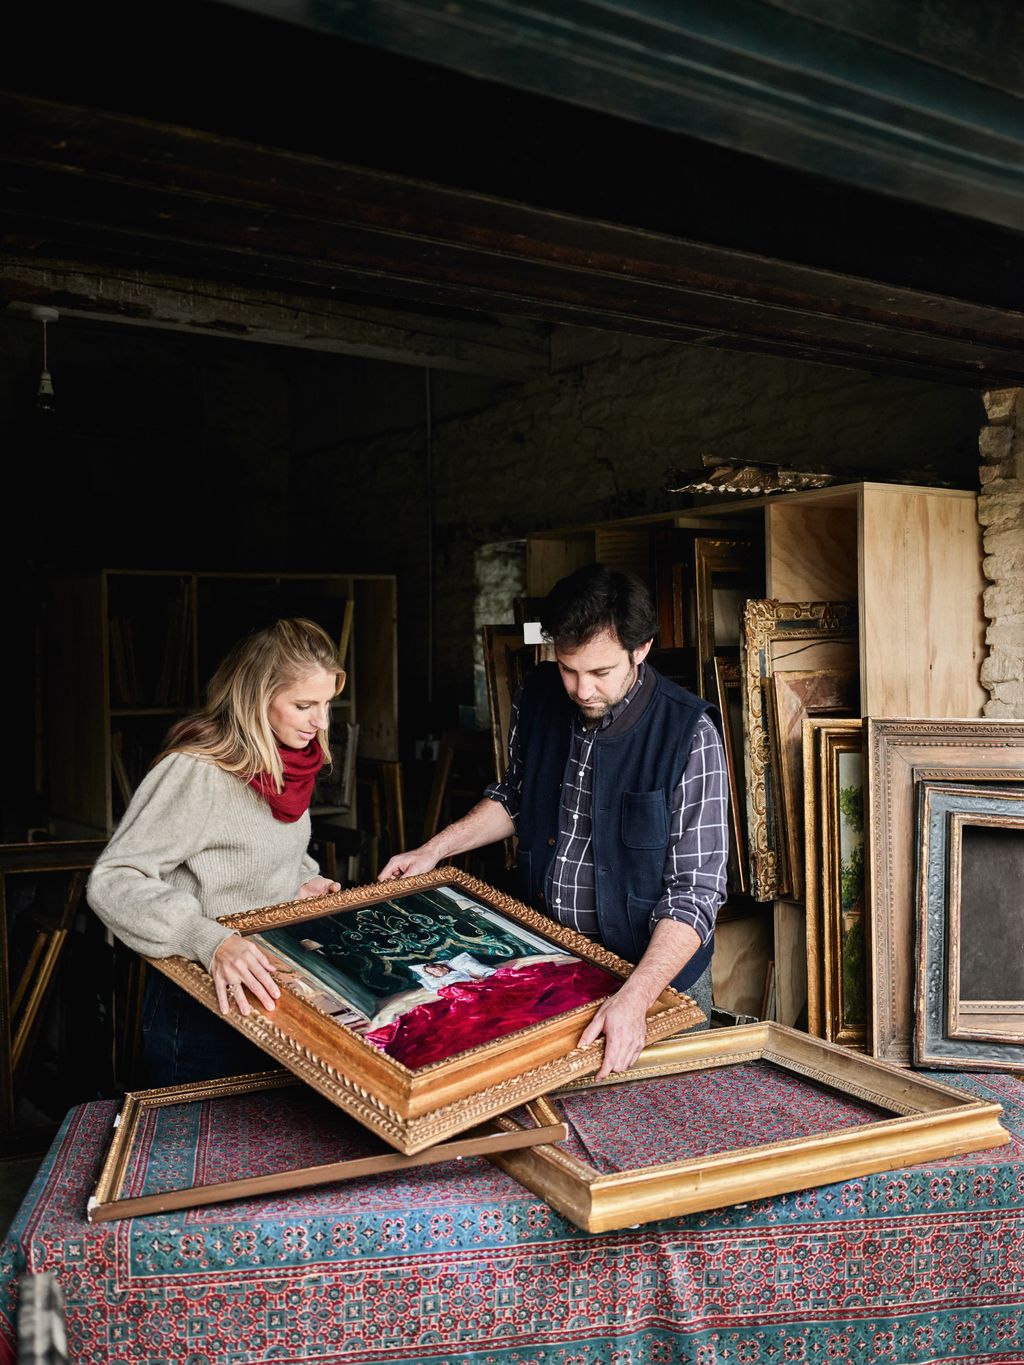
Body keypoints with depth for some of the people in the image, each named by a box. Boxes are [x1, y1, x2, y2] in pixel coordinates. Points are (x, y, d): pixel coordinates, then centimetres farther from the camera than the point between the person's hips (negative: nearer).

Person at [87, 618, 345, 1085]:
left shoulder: (284, 761, 0)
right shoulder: (196, 772, -25)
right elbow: (110, 882, -28)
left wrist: (302, 880, -1)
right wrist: (210, 940, -41)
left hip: (273, 989, 7)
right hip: (202, 1006, -7)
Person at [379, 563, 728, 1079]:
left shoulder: (689, 735, -23)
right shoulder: (536, 699, -7)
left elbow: (695, 891, -25)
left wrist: (634, 998, -36)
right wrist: (434, 849, 3)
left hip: (659, 970, -4)